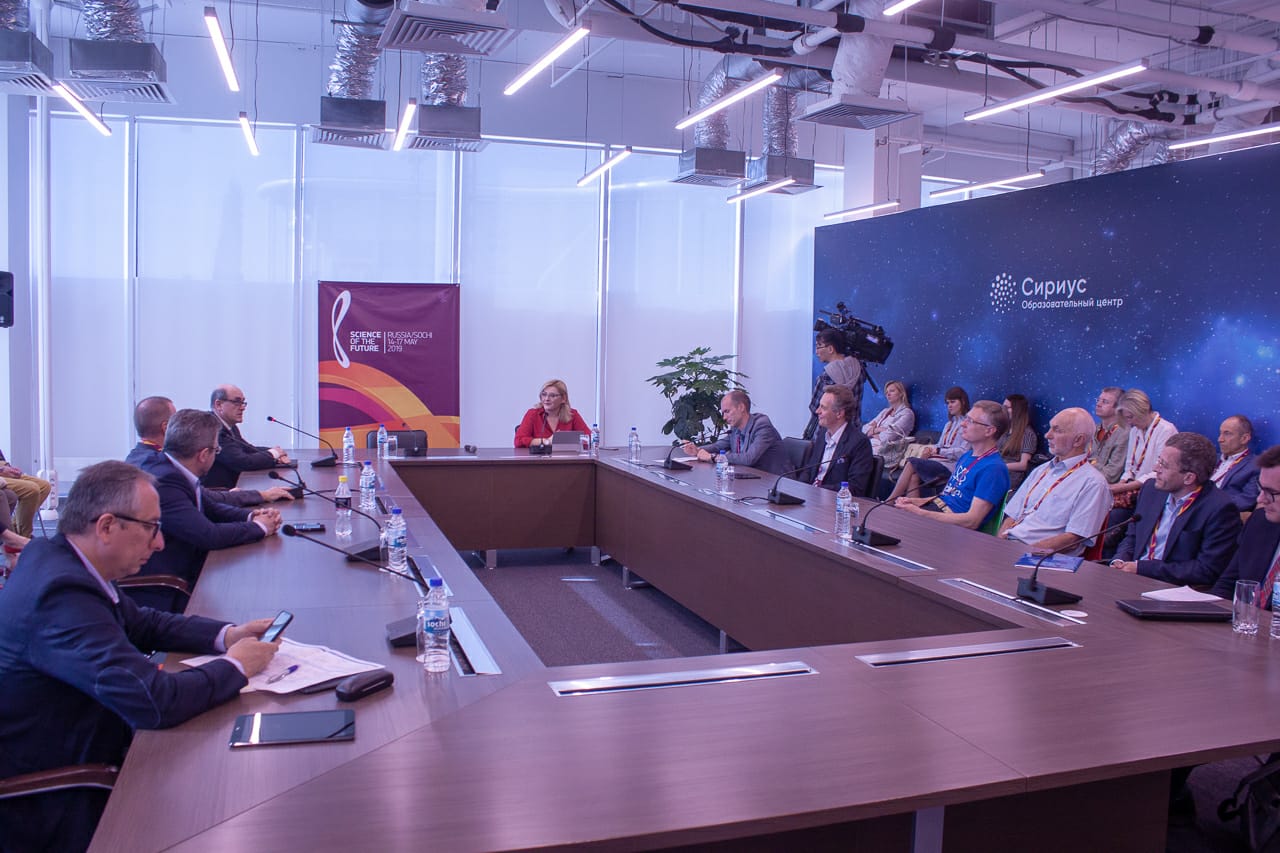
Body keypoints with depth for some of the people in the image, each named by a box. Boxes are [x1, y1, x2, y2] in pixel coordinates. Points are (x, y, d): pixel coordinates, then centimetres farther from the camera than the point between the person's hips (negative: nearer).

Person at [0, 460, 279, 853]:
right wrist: (235, 666, -16)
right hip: (46, 808, -9)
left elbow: (141, 623, 14)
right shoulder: (64, 592, -30)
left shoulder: (54, 556, 0)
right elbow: (154, 700, -33)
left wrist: (226, 634, 0)